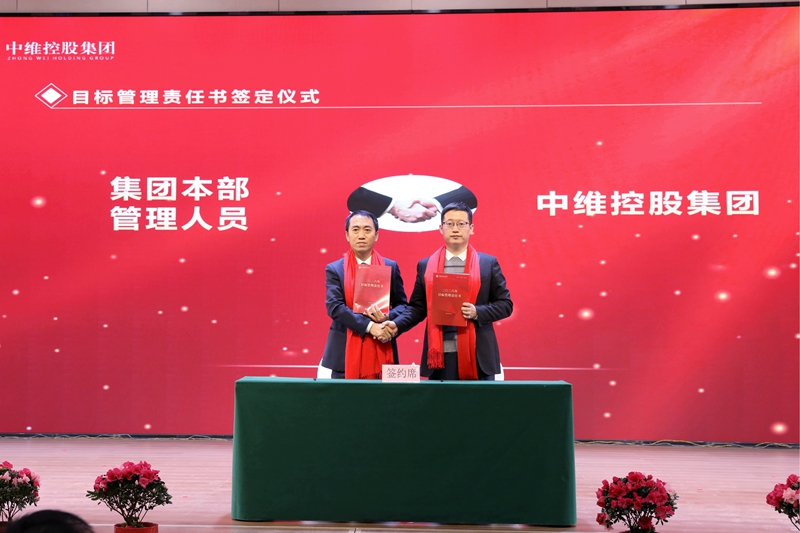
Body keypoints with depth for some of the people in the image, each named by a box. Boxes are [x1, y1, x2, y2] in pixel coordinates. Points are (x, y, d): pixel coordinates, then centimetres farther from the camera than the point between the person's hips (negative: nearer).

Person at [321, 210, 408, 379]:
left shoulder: (390, 267, 8)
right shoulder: (335, 269, 3)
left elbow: (402, 305, 9)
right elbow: (334, 307, -9)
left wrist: (387, 318, -14)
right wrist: (369, 326, -18)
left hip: (381, 352, 1)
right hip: (345, 352, -1)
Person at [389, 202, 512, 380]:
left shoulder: (489, 263, 7)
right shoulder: (425, 265, 11)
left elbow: (505, 304, 5)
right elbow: (417, 307, 11)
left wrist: (477, 312, -11)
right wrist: (396, 325, -6)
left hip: (477, 355, -1)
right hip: (439, 354, 1)